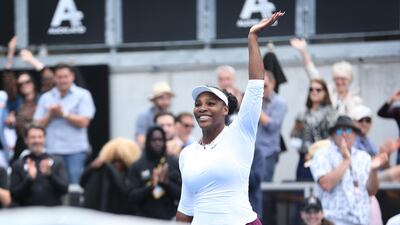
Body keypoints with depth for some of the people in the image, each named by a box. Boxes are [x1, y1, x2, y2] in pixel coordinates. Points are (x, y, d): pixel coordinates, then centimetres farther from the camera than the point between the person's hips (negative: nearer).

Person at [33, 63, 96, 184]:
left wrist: (63, 114, -9)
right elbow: (38, 124, 9)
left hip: (76, 149, -3)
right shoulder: (45, 98, 13)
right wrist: (50, 115, -8)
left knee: (75, 184, -8)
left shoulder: (82, 95, 3)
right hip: (52, 150, 3)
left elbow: (83, 122, -6)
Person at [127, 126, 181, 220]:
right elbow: (132, 197, -2)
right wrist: (150, 186, -17)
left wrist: (166, 182, -15)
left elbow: (181, 194, 1)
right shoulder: (137, 166, 2)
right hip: (145, 219, 0)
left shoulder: (174, 164, 2)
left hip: (169, 219, 0)